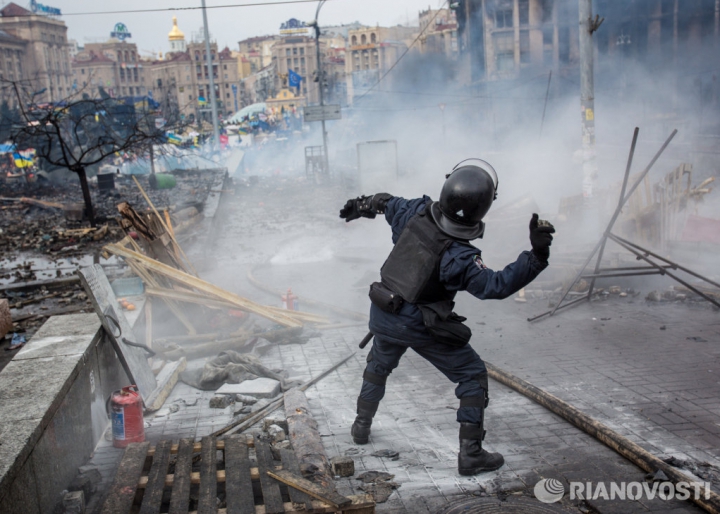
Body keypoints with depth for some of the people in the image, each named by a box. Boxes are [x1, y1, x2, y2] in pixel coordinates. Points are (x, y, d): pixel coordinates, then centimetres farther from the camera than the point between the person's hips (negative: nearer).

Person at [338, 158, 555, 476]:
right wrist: (537, 255, -31)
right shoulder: (458, 257, -28)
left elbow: (386, 202, 9)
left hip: (382, 315, 6)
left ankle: (362, 426, 46)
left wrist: (362, 205, 30)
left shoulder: (415, 212, -12)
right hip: (422, 327, -6)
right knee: (473, 375, 11)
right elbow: (497, 285, -25)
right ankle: (470, 454, 13)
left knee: (379, 364, 33)